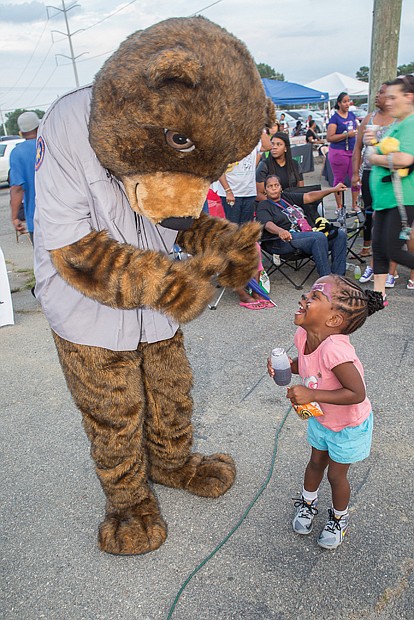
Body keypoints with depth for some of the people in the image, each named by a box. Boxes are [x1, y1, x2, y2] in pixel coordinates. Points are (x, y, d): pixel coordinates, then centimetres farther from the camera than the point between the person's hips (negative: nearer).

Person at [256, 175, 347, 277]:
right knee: (320, 237, -31)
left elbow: (309, 197, 21)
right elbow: (268, 224, -18)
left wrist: (334, 189, 13)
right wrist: (280, 231, -42)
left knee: (340, 235, -6)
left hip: (304, 233, 8)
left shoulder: (287, 197, 24)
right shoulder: (263, 206, 1)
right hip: (283, 241, -8)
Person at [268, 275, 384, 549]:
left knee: (336, 475, 16)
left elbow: (357, 394, -37)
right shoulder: (304, 336, -19)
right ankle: (308, 503, 54)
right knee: (316, 462, 26)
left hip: (349, 426, -6)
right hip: (320, 419, 6)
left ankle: (339, 518, 46)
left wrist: (312, 395, -38)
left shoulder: (334, 349, -42)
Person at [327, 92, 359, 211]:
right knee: (339, 180, 4)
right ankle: (339, 206, 14)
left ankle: (354, 204, 15)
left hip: (353, 151, 6)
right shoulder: (335, 118, -7)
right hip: (339, 152, -6)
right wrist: (347, 135, -18)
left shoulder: (352, 115, 13)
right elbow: (329, 138, -15)